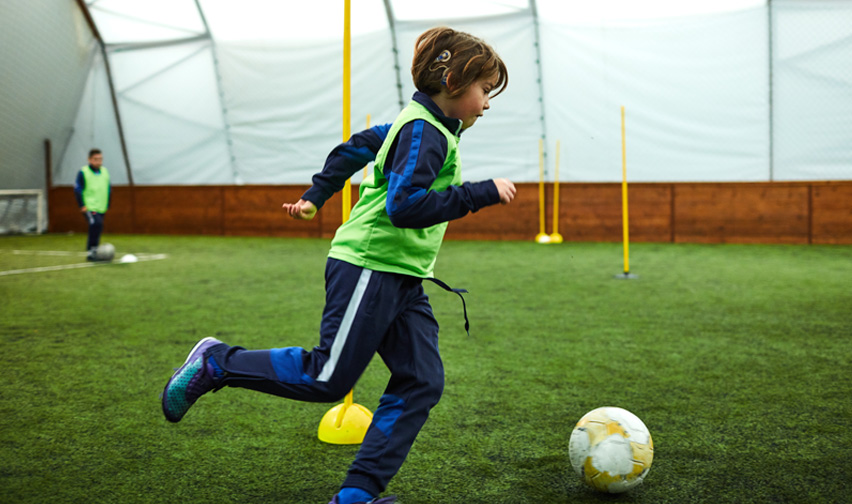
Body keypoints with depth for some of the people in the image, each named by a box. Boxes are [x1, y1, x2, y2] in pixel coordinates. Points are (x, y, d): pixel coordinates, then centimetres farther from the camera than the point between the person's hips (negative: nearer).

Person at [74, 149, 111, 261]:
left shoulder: (105, 171, 10)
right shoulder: (83, 172, -6)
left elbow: (109, 189, 19)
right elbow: (77, 190, -6)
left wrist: (107, 205, 15)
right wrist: (82, 206, -10)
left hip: (101, 208, 6)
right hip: (89, 207, -6)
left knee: (96, 228, 10)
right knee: (96, 223, -26)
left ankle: (92, 253, 22)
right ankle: (92, 250, -21)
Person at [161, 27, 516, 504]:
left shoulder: (421, 125, 16)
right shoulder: (424, 132, -15)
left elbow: (357, 147, 26)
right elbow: (405, 207, -26)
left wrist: (318, 193, 32)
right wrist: (482, 192, -22)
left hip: (403, 278, 10)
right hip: (369, 267, -10)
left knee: (422, 383, 1)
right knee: (328, 379, -5)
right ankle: (216, 363, 12)